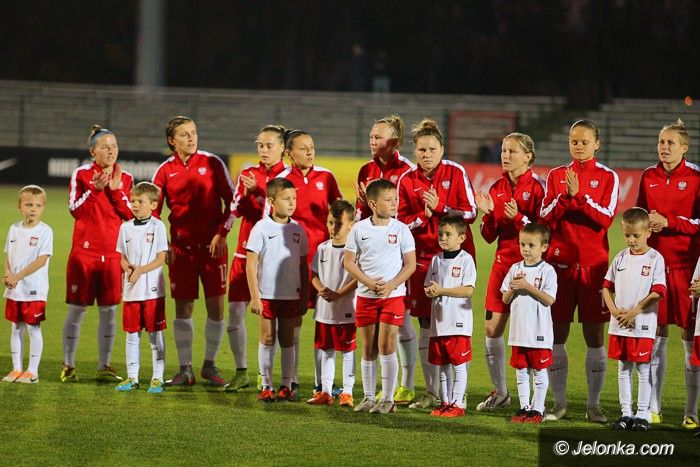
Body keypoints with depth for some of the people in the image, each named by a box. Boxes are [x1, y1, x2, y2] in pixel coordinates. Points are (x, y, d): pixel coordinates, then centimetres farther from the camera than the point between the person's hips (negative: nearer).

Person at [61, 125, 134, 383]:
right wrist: (95, 189, -18)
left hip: (113, 253, 3)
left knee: (109, 310, 4)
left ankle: (105, 367, 13)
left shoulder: (125, 178, 7)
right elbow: (74, 210, -7)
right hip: (84, 250, -3)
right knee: (77, 308, 1)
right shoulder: (81, 174, -1)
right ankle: (68, 366, 10)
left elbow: (131, 215, 2)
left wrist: (116, 190, -10)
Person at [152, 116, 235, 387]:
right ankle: (185, 369, 10)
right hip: (181, 247, 1)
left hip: (212, 244, -1)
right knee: (183, 308, 2)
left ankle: (210, 365, 13)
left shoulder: (212, 163, 0)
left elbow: (231, 201, 2)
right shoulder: (165, 171, 3)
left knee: (216, 306, -2)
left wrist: (221, 233, -7)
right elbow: (153, 210, 6)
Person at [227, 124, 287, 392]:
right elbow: (236, 210, 5)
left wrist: (259, 190, -19)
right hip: (246, 249, 4)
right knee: (235, 310, 0)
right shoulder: (248, 174, 11)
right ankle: (241, 373, 10)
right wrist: (247, 193, -14)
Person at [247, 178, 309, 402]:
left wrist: (304, 297, 9)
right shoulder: (262, 228, -6)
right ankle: (266, 386, 9)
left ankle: (286, 386, 13)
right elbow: (251, 264, -6)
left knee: (287, 339, 7)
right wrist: (254, 296, -10)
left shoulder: (298, 230, 5)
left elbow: (303, 265, 11)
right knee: (267, 338, 3)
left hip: (291, 295, 3)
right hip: (267, 294, -3)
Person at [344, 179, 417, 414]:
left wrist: (390, 286, -13)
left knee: (386, 345, -7)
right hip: (365, 295, 2)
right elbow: (349, 262, 2)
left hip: (393, 295, -2)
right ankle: (368, 398, 17)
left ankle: (388, 399, 0)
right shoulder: (359, 229, -1)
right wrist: (368, 282, -12)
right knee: (368, 348, 8)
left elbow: (410, 264, -2)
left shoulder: (401, 229, -3)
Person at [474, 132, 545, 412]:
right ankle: (499, 391, 18)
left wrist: (519, 217, -23)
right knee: (492, 328, 4)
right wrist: (488, 214, -6)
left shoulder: (537, 187, -8)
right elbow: (489, 236, 12)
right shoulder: (497, 188, 10)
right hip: (503, 261, 6)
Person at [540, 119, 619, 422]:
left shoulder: (608, 178, 3)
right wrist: (566, 195, -14)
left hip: (593, 261, -2)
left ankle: (594, 405, 7)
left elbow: (606, 218, -9)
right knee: (557, 333, 2)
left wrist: (579, 195, -18)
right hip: (560, 260, 2)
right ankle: (559, 403, 10)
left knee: (594, 335, 0)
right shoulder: (556, 176, 9)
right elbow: (545, 218, 1)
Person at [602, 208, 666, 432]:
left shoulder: (655, 259, -5)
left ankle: (642, 414, 5)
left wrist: (634, 312, -15)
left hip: (643, 324, -5)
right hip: (619, 325, 5)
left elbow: (657, 292, -11)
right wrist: (614, 310, -5)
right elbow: (607, 286, 12)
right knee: (623, 369, 9)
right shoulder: (621, 258, 9)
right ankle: (626, 413, 15)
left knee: (643, 369, -1)